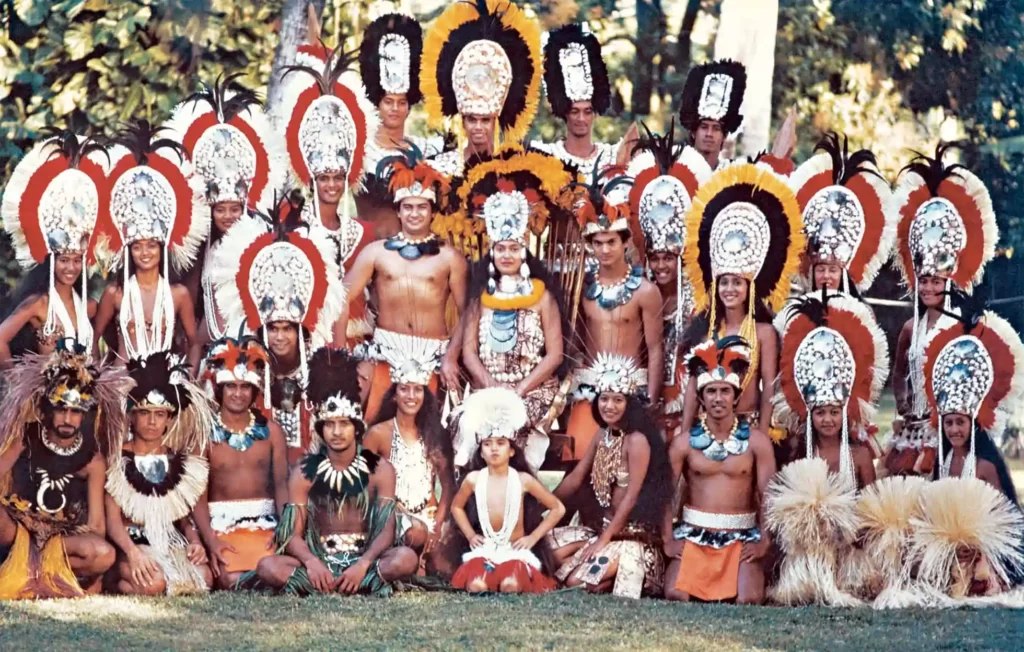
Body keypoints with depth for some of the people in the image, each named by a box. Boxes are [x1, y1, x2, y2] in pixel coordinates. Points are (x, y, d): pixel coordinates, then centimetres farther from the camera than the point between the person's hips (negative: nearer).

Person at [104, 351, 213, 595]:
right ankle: (115, 580, -2)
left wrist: (195, 542, -7)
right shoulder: (118, 459, 1)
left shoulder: (178, 462, 15)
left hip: (171, 543, 5)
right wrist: (133, 552, -26)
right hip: (130, 542, -5)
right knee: (153, 583, -36)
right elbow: (113, 519, -7)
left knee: (204, 577, -26)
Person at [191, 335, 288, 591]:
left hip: (265, 524, 2)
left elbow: (282, 485, 4)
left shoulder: (271, 431, 9)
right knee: (232, 582, -28)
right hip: (221, 525, -2)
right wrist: (210, 540, -19)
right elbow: (199, 494, -4)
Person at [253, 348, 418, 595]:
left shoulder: (379, 470, 3)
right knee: (268, 567, -30)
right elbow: (292, 534, 0)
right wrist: (311, 562, -23)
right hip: (318, 561, 1)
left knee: (406, 558, -32)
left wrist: (363, 564, -23)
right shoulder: (304, 473, 5)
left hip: (364, 559, -1)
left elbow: (386, 530, -4)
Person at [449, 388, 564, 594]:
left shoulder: (523, 479, -4)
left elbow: (558, 508, 5)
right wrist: (469, 535, 9)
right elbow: (457, 507, 22)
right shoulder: (473, 479, 1)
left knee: (511, 587, -33)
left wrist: (533, 537, 0)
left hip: (515, 551, -1)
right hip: (484, 550, 1)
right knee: (476, 587, -30)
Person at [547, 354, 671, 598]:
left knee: (577, 581, -22)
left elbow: (631, 498, -18)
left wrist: (603, 540, -17)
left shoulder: (636, 440, -16)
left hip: (632, 534, -9)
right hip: (600, 526, 9)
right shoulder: (602, 437, 9)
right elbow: (575, 478, 13)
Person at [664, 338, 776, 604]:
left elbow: (769, 495, -2)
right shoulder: (684, 442, 3)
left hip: (742, 537, -1)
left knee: (749, 600, -24)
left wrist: (765, 540, -11)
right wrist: (668, 539, -9)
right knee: (676, 595, -24)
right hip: (693, 534, 1)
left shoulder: (756, 440, 1)